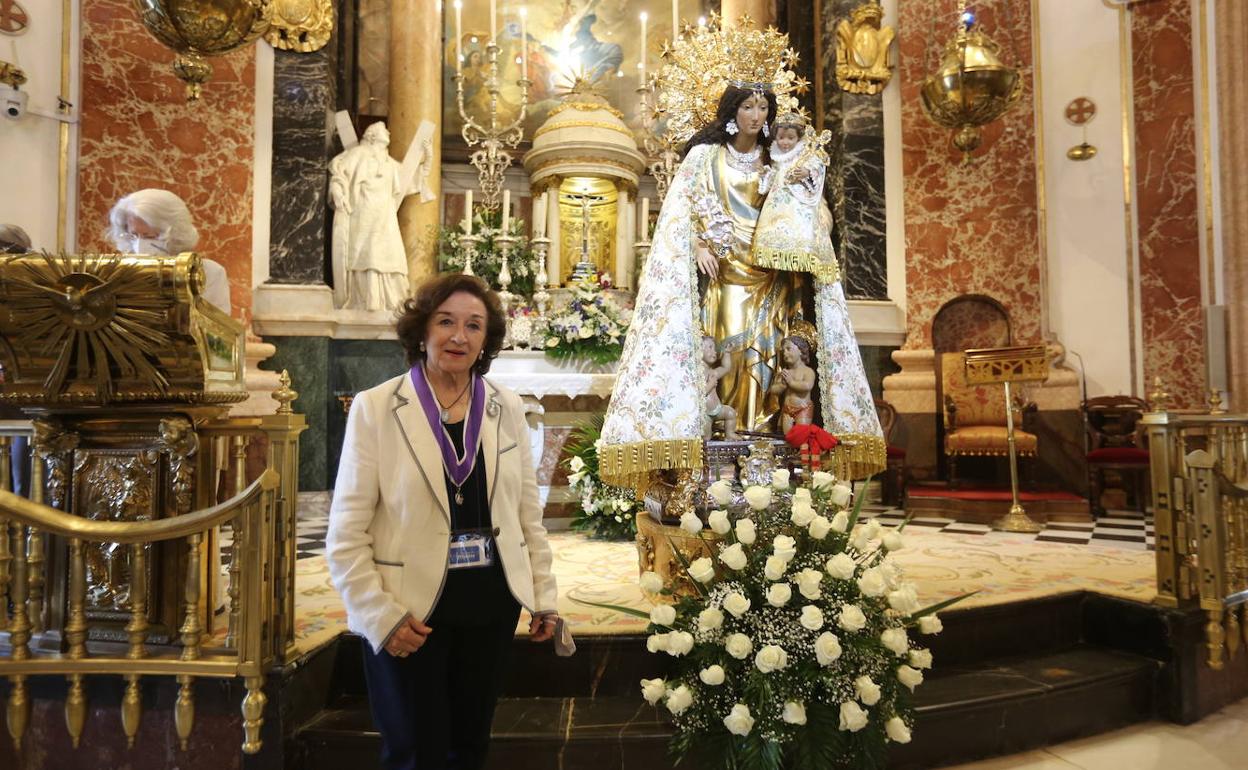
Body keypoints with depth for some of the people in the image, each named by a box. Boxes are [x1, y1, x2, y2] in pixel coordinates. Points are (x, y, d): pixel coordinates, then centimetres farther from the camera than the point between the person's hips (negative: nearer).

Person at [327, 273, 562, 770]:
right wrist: (381, 616, -14)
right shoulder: (374, 408, -9)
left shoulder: (507, 408, 1)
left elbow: (528, 512, 7)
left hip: (492, 604, 3)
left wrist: (544, 594, 5)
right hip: (410, 612, -3)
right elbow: (346, 533, -9)